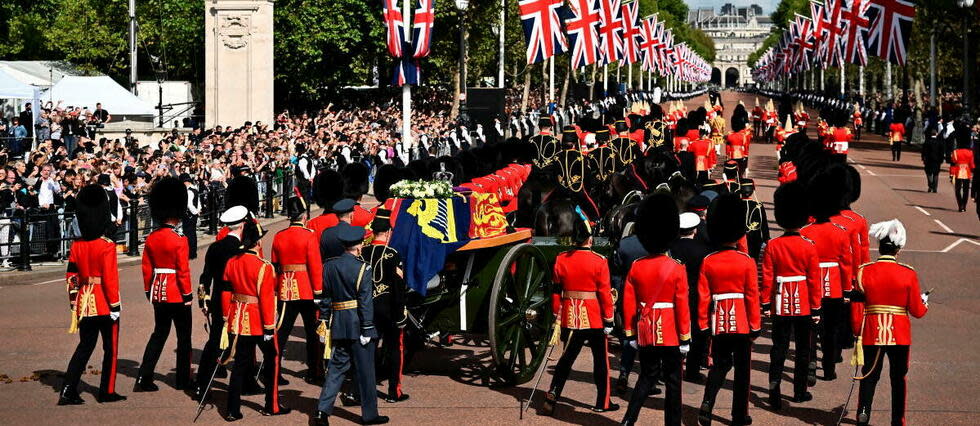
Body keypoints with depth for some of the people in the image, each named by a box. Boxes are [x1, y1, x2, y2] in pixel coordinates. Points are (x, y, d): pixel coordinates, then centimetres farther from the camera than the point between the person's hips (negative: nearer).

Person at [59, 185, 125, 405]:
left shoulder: (76, 246, 3)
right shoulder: (107, 247, -14)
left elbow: (71, 278, 7)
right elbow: (110, 279, -16)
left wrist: (74, 304, 15)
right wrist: (115, 306, -10)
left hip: (84, 303, 5)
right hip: (104, 304, -5)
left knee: (85, 346, 12)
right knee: (110, 348, 9)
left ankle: (68, 391, 3)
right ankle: (107, 392, 14)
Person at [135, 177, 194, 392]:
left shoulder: (151, 239, 2)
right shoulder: (179, 241, -17)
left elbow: (147, 268, 7)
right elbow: (183, 271, -16)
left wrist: (149, 291, 17)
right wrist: (188, 295, -7)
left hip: (158, 292, 6)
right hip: (176, 293, -6)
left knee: (160, 332, 14)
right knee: (183, 335, 8)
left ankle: (144, 378, 6)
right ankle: (183, 379, 16)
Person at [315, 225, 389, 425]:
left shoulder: (329, 265, 5)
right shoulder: (362, 268, -12)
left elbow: (325, 296, 9)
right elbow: (366, 301, -14)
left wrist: (324, 320, 14)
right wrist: (367, 328, -11)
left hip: (339, 324, 5)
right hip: (358, 324, -5)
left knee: (337, 366, 11)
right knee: (365, 369, 4)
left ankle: (323, 410, 1)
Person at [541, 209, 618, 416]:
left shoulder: (561, 260, -1)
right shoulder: (599, 262, -11)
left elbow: (556, 291, 4)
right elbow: (605, 293, -11)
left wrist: (557, 317, 13)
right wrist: (608, 320, -3)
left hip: (570, 318, 3)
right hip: (594, 318, -3)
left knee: (566, 359, 11)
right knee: (600, 359, 12)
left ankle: (552, 397, -1)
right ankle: (602, 402, 19)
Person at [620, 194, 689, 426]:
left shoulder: (636, 268, -2)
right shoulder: (677, 269, -12)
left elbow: (628, 304, 2)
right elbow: (682, 306, -10)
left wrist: (630, 334, 11)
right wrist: (685, 338, -3)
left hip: (645, 332, 4)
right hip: (669, 333, -4)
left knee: (647, 376, 15)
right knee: (672, 381, 7)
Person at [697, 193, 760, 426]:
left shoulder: (708, 262, -5)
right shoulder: (747, 262, -11)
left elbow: (703, 296, -2)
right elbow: (753, 297, -8)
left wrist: (703, 325, 7)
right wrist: (755, 326, 0)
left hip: (718, 322, 2)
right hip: (741, 323, -2)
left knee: (719, 364, 15)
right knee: (742, 368, 10)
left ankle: (707, 404, -6)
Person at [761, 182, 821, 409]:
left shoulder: (772, 246, -7)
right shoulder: (809, 247, -10)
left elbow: (767, 279, -4)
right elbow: (814, 280, -5)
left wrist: (766, 304, 6)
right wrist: (816, 308, 3)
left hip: (780, 305, 1)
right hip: (803, 305, -1)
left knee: (779, 349, 5)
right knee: (802, 348, 12)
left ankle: (774, 391, -4)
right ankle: (800, 391, 19)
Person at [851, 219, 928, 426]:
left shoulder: (864, 272, -6)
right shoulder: (908, 274, -9)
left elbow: (856, 309, -3)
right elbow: (917, 311, -4)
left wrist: (858, 332, 10)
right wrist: (924, 301, 18)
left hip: (872, 333, 1)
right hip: (900, 335, -1)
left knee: (870, 376, 13)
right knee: (898, 378, 13)